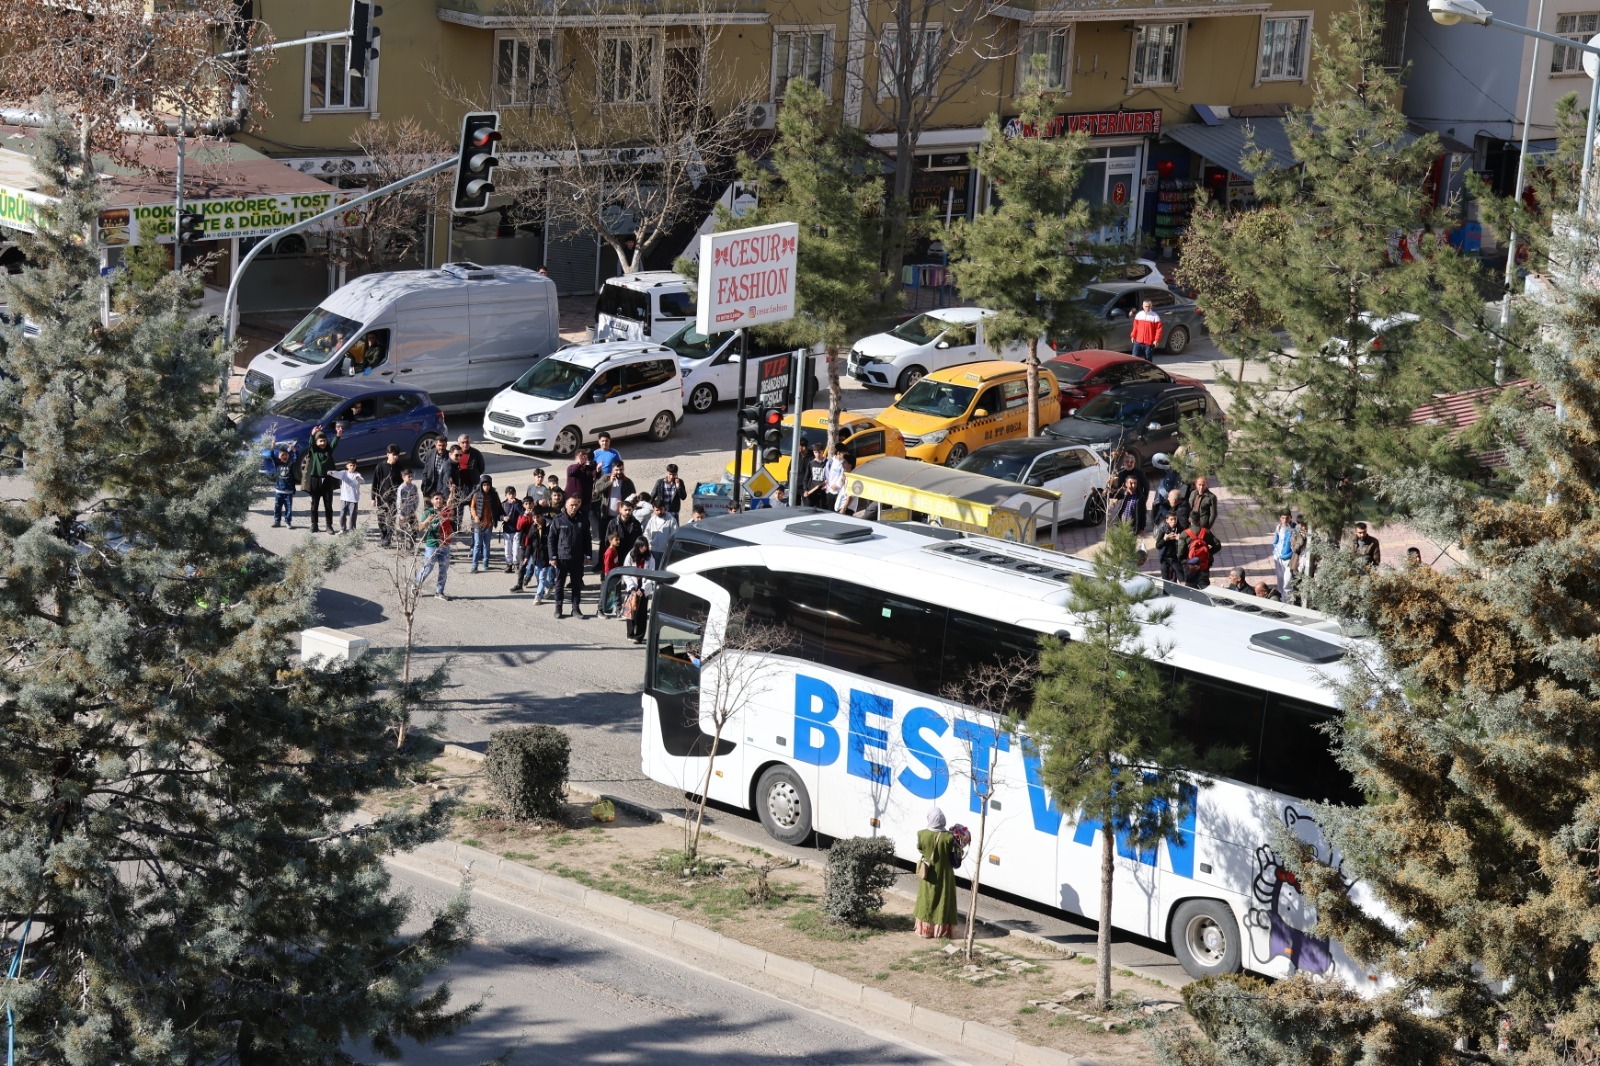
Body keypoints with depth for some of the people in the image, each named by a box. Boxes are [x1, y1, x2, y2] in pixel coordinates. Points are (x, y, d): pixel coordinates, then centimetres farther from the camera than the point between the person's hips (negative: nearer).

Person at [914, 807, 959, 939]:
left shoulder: (922, 835, -13)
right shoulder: (949, 837, -17)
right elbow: (953, 856, -9)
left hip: (927, 874, 1)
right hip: (944, 874, -1)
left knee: (927, 900, 13)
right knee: (943, 901, 9)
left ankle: (925, 930, 17)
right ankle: (942, 931, 12)